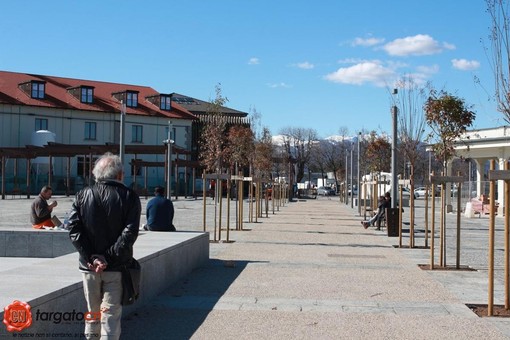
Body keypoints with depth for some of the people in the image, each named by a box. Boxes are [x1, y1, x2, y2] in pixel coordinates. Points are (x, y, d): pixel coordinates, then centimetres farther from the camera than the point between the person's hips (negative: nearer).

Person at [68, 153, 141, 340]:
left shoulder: (83, 195, 4)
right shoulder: (129, 196, -4)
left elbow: (74, 229, -6)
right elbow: (130, 232, -14)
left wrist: (91, 258, -9)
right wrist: (108, 257, -14)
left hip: (89, 267, 3)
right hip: (116, 268, -2)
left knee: (92, 315, 16)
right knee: (111, 315, 1)